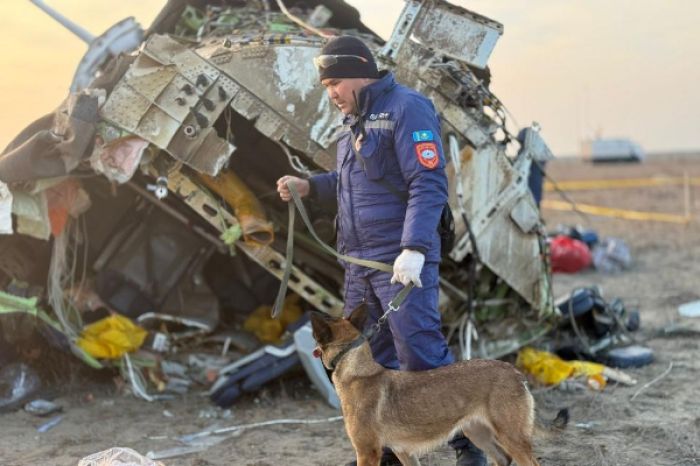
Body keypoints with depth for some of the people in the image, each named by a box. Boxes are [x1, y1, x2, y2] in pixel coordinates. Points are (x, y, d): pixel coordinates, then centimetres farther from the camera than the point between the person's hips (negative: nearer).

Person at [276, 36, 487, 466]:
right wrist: (309, 186, 12)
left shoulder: (407, 108, -11)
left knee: (421, 354, -10)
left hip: (402, 260, -9)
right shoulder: (355, 120, 17)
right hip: (359, 261, 9)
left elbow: (429, 185, -19)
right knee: (368, 358, 11)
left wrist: (414, 249, -28)